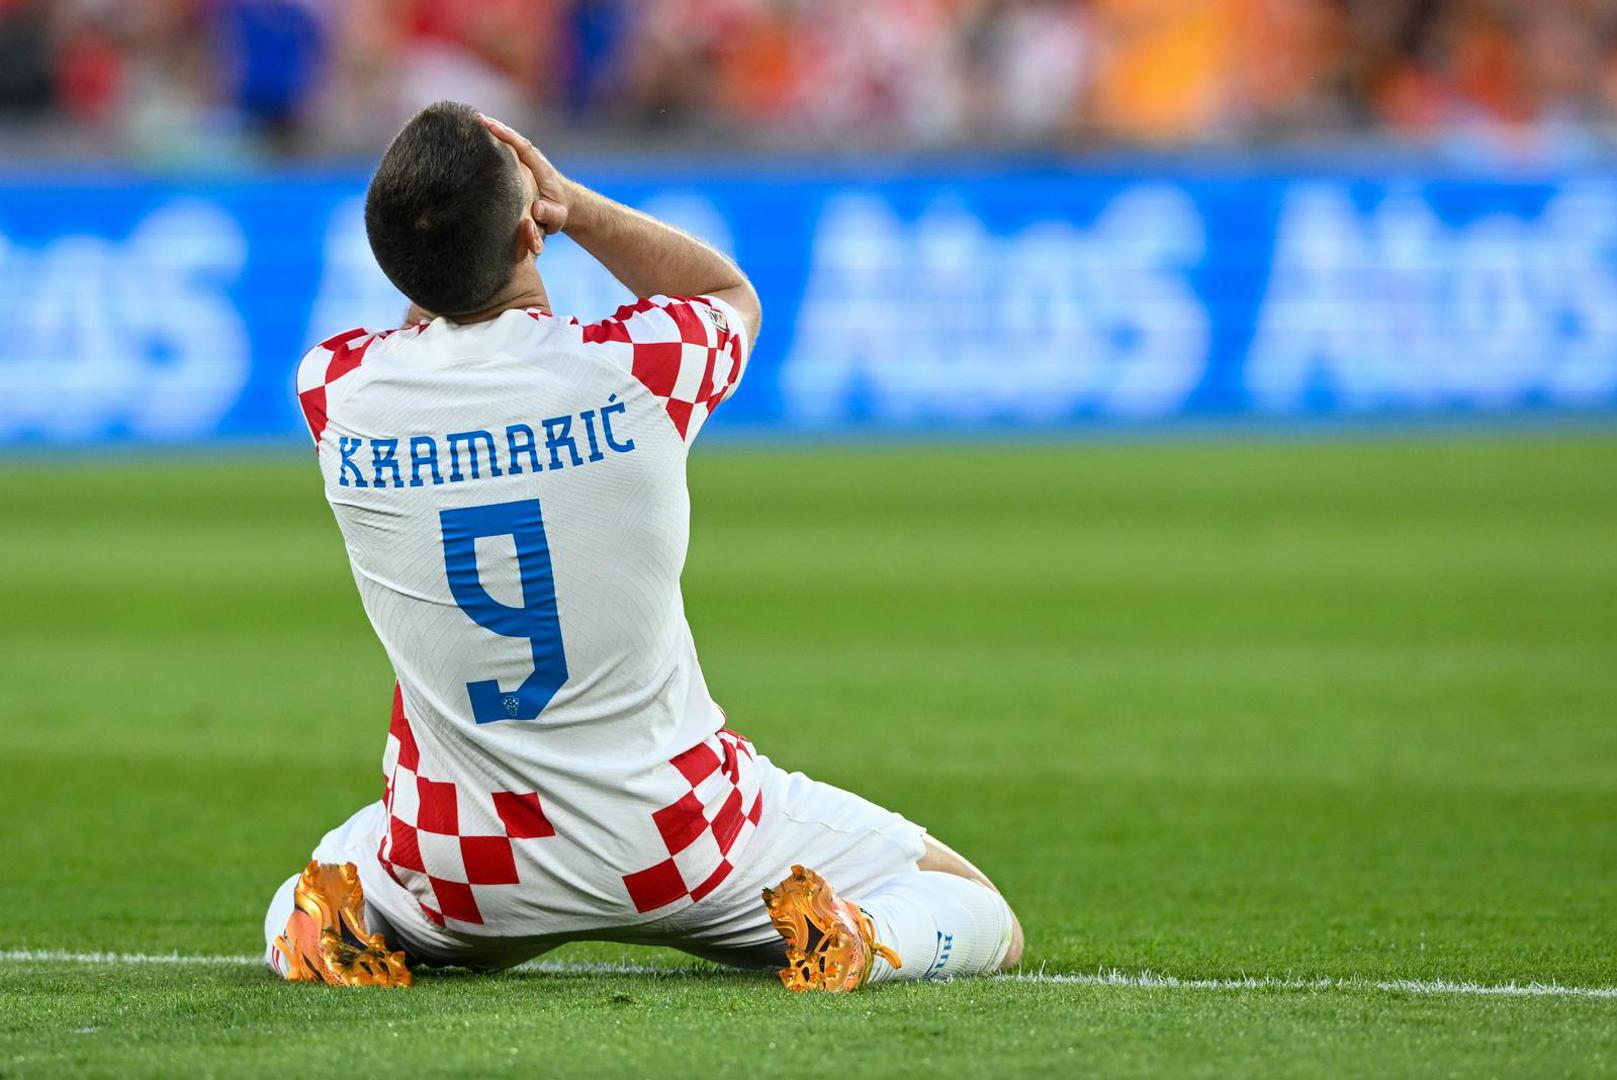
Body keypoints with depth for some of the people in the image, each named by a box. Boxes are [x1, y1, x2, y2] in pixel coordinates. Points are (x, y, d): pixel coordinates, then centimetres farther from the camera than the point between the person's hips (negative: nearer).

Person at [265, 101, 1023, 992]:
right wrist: (573, 207, 7)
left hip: (459, 867, 2)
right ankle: (858, 936, -15)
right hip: (676, 836, -2)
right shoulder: (639, 366, -19)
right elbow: (733, 295, 9)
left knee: (297, 915, 34)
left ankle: (334, 935, 2)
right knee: (983, 922, 14)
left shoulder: (334, 393, -13)